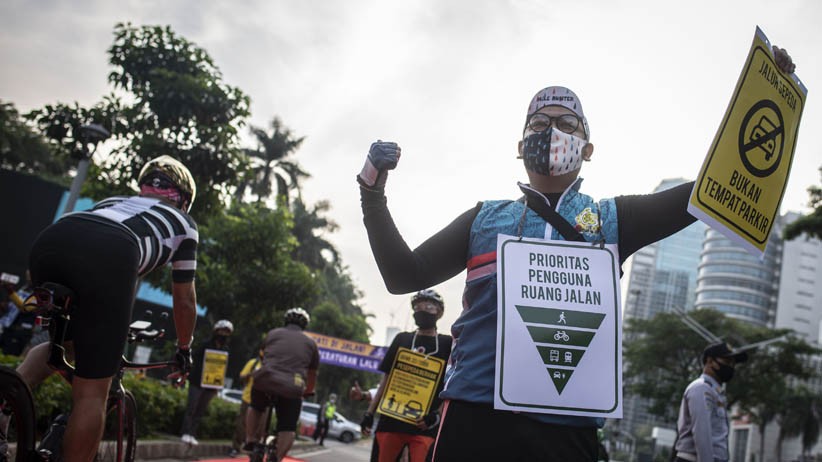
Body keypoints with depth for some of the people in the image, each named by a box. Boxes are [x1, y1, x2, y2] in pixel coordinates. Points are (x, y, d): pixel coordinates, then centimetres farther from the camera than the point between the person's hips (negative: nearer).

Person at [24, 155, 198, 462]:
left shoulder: (115, 201, 42)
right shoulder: (182, 222, 32)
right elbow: (184, 299, 34)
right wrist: (184, 350, 48)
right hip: (107, 256, -5)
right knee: (92, 391, 5)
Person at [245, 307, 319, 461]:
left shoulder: (273, 333, 23)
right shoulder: (310, 343, 22)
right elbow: (312, 373, 29)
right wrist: (308, 392, 47)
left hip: (265, 380, 2)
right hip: (292, 388, -1)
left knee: (256, 408, 31)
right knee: (288, 428, 10)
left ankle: (251, 442, 24)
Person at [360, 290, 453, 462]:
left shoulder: (447, 344, 7)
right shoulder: (402, 339, 14)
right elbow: (386, 378, 15)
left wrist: (438, 415, -12)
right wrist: (370, 412, 9)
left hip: (424, 425, -3)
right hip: (392, 418, 3)